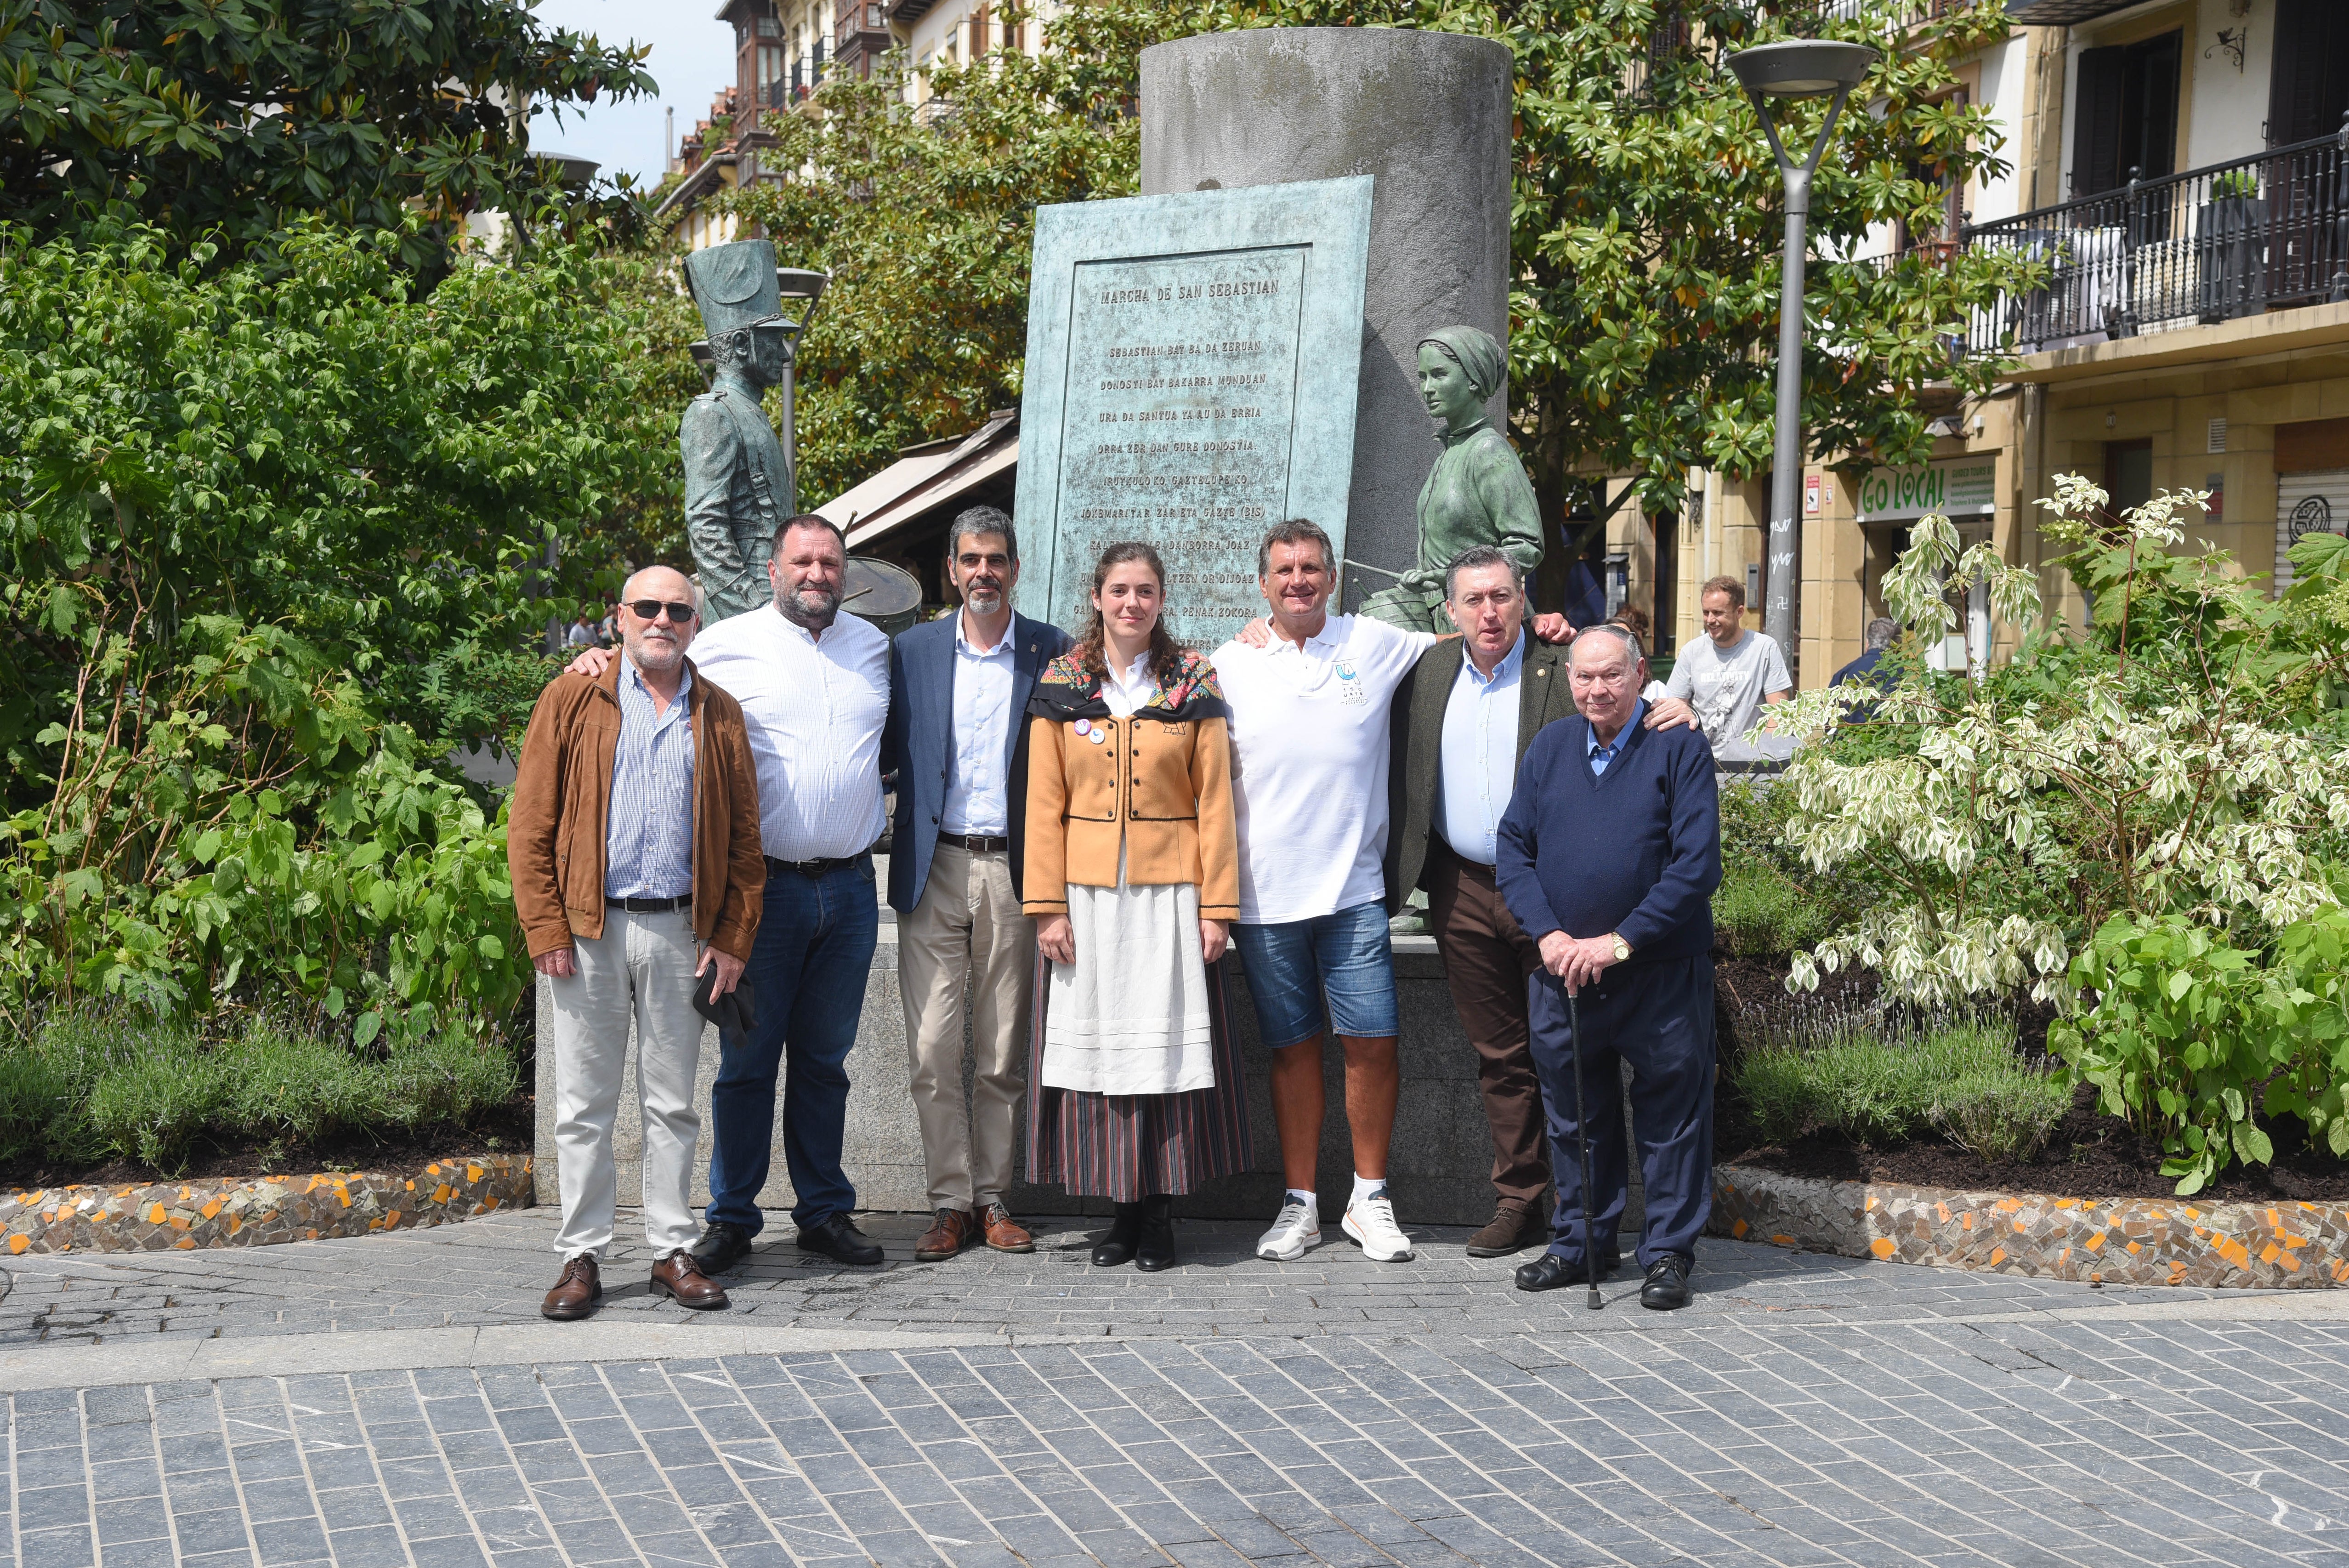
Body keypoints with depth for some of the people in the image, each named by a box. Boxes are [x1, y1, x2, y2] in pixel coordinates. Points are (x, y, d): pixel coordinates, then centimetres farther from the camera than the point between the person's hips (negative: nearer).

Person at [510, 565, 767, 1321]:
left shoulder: (719, 715, 10)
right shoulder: (573, 701, 4)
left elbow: (744, 836, 10)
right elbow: (531, 824, 1)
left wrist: (733, 937, 1)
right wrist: (546, 931, -7)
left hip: (681, 931, 2)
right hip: (589, 930, -2)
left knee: (673, 1101, 7)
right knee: (584, 1103, 2)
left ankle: (673, 1250, 15)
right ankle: (582, 1257, 10)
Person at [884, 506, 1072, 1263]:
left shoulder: (1053, 653, 4)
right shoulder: (913, 651, 8)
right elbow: (886, 753, 10)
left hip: (1014, 869, 0)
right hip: (934, 868, 1)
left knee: (1004, 1053, 5)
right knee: (933, 1051, -2)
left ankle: (992, 1196, 15)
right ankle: (952, 1201, 6)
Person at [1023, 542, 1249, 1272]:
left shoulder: (1194, 684, 4)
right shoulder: (1062, 684, 5)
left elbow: (1214, 800, 2)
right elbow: (1044, 802, 3)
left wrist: (1217, 903, -4)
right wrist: (1047, 904, -5)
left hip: (1169, 893, -1)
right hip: (1088, 892, 1)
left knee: (1168, 1040, 0)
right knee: (1100, 1041, 2)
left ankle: (1161, 1213, 7)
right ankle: (1123, 1208, 11)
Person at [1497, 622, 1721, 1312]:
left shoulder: (1678, 747, -6)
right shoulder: (1549, 749, 9)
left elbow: (1697, 865, -11)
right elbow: (1513, 848, 7)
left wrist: (1619, 942, -16)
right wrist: (1549, 935, -9)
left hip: (1660, 971, -4)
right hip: (1562, 971, 4)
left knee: (1670, 1114, 3)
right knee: (1573, 1112, 13)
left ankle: (1668, 1253, 13)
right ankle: (1580, 1244, 25)